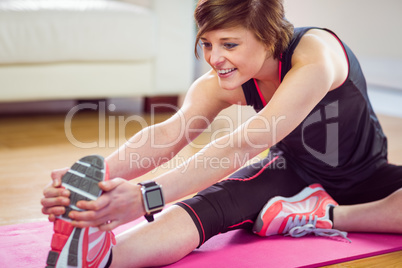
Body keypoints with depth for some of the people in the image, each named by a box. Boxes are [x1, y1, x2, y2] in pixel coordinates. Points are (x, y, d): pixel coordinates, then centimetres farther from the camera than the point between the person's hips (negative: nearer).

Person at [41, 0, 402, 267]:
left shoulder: (317, 54, -37)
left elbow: (242, 146, -47)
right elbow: (166, 135, -35)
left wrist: (147, 197, -56)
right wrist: (98, 176, -55)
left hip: (366, 176, -1)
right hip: (293, 172, 1)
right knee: (209, 204, -32)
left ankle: (323, 215, -23)